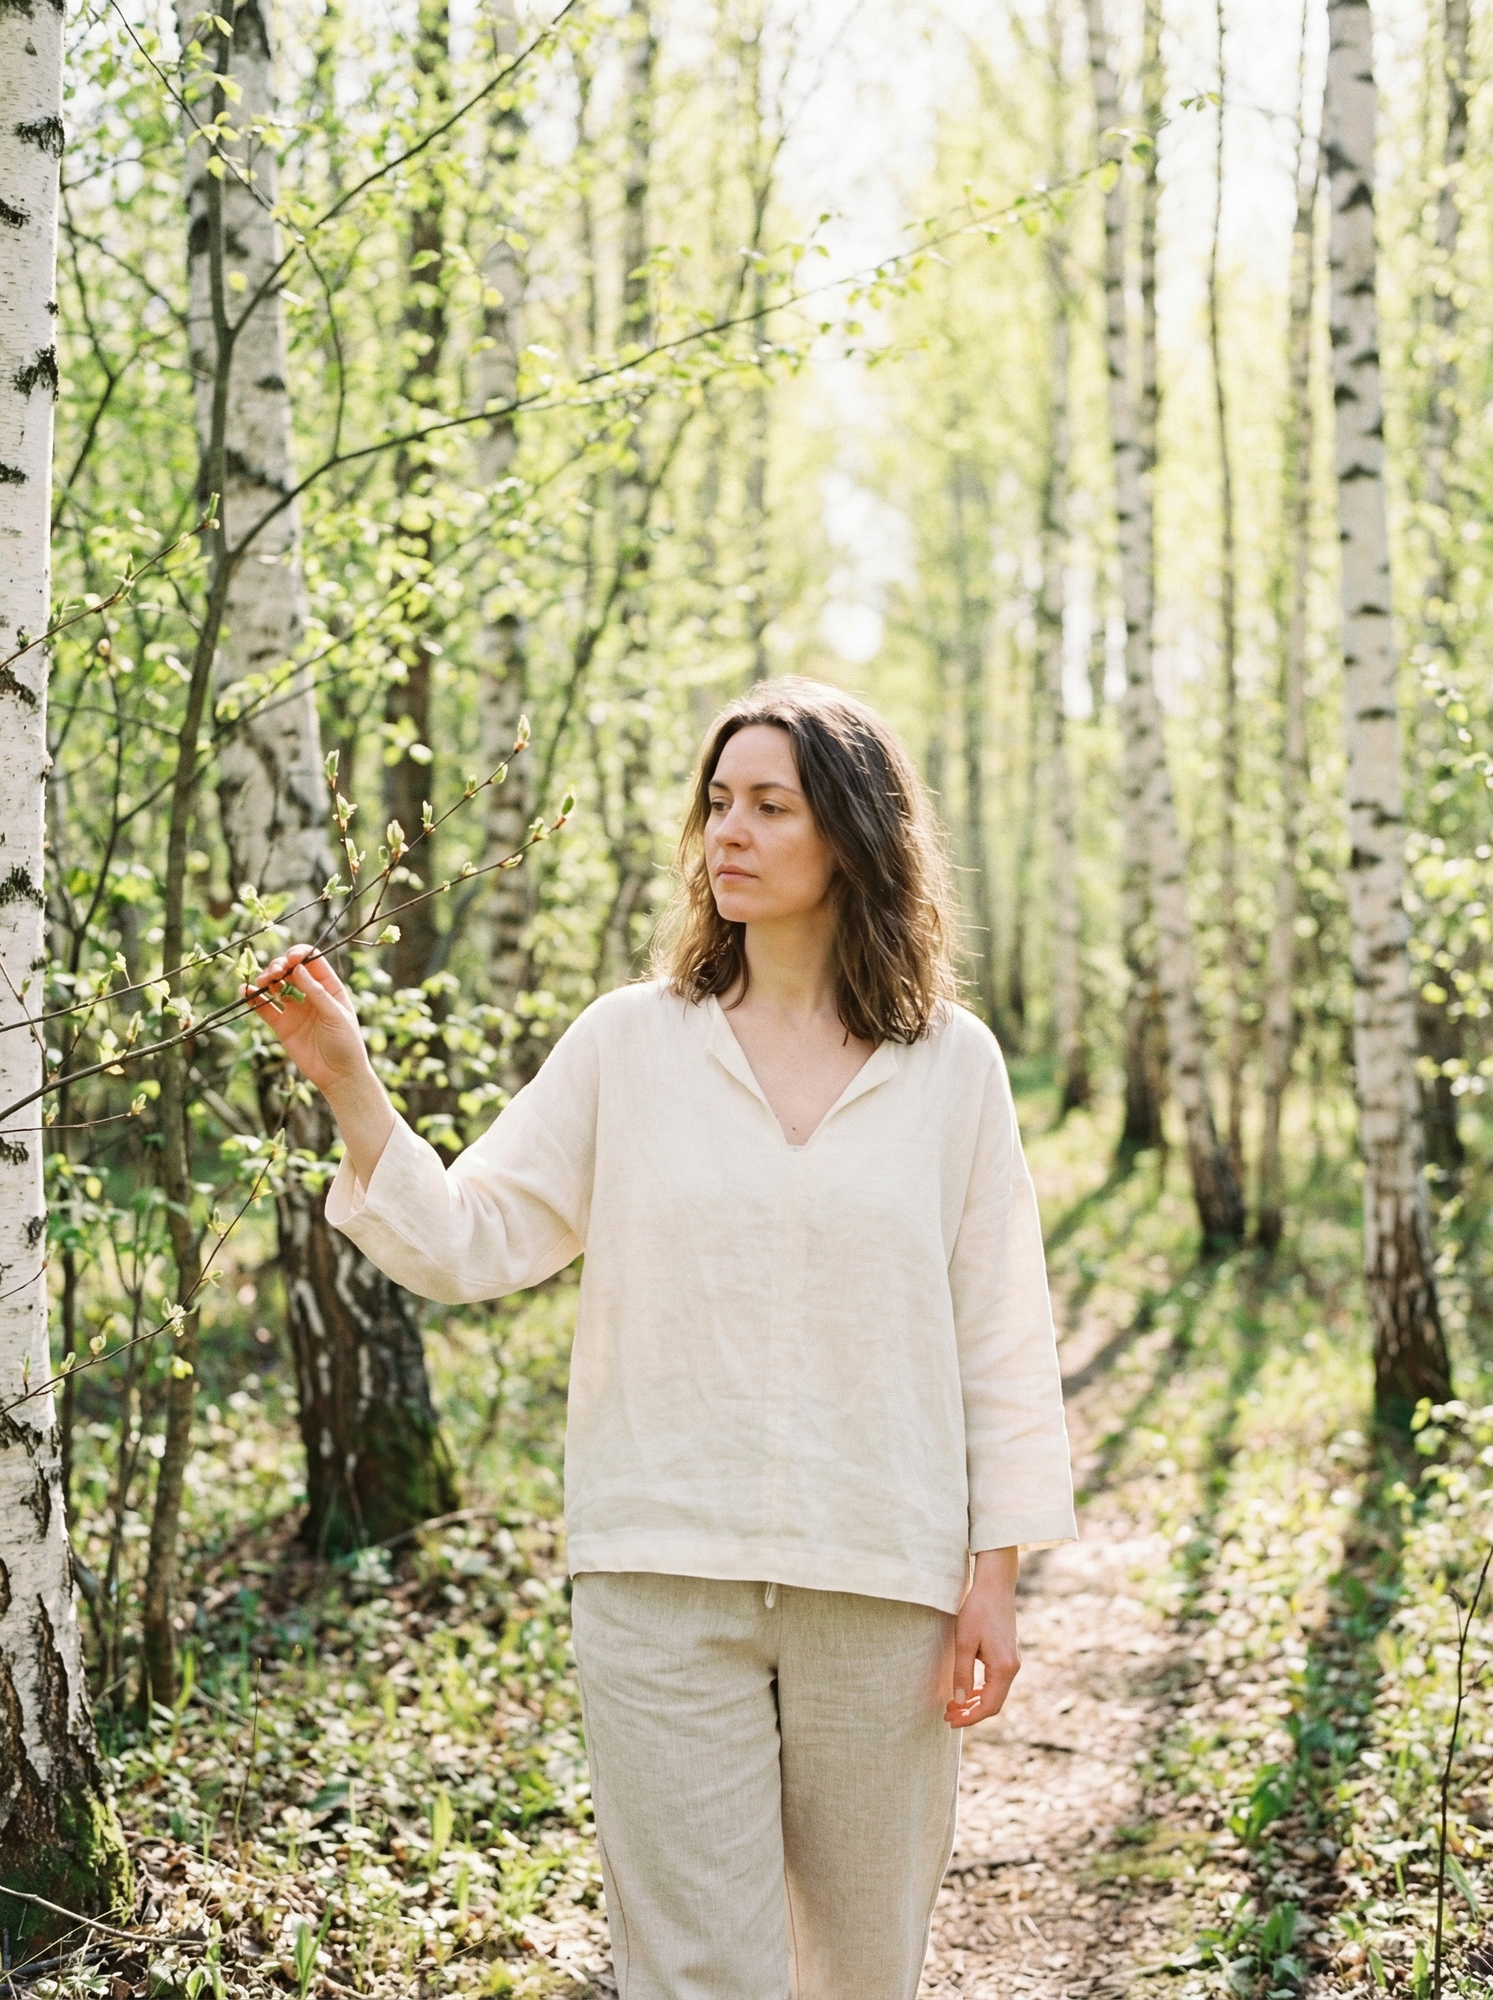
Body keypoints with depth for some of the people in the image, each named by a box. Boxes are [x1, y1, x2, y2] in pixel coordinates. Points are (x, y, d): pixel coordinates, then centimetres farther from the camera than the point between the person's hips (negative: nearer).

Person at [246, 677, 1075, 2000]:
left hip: (881, 1586, 1)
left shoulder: (950, 1063, 2)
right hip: (665, 1580, 0)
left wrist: (994, 1573, 0)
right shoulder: (630, 1045, 2)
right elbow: (467, 1242, -1)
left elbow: (1002, 1334, 3)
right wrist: (352, 1092, -15)